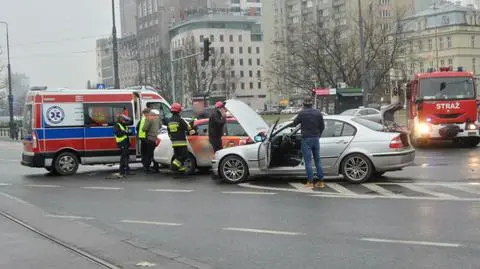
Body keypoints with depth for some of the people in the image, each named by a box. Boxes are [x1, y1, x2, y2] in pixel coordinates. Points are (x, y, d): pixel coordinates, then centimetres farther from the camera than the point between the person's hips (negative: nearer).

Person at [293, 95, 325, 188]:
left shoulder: (302, 113, -11)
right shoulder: (318, 113, 3)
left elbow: (294, 123, 0)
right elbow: (322, 126, 8)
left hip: (306, 139, -5)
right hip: (316, 139, 5)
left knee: (308, 161, 0)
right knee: (317, 161, 11)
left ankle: (310, 182, -1)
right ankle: (320, 181, 13)